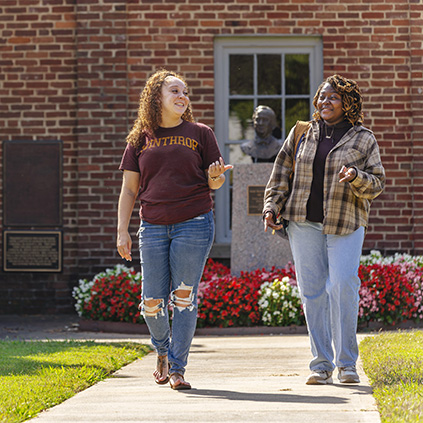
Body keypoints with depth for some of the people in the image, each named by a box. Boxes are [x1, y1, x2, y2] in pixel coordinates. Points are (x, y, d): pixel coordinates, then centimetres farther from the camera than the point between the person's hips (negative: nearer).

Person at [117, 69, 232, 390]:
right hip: (153, 227, 2)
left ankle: (177, 367, 4)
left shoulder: (200, 134, 7)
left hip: (194, 225, -2)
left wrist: (215, 176, -15)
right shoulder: (140, 139, 10)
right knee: (153, 302, 1)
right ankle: (163, 351, 30)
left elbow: (214, 183, 9)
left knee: (184, 297, -4)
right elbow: (129, 189, 10)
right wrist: (122, 231, 3)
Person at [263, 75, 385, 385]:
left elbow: (377, 183, 3)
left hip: (345, 224, -2)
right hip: (304, 223, 3)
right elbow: (281, 173, 15)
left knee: (343, 286, -15)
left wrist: (356, 177, -17)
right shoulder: (302, 134, 11)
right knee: (312, 291, 0)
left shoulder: (363, 139, 5)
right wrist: (272, 207, 5)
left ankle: (347, 362, -4)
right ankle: (322, 364, 6)